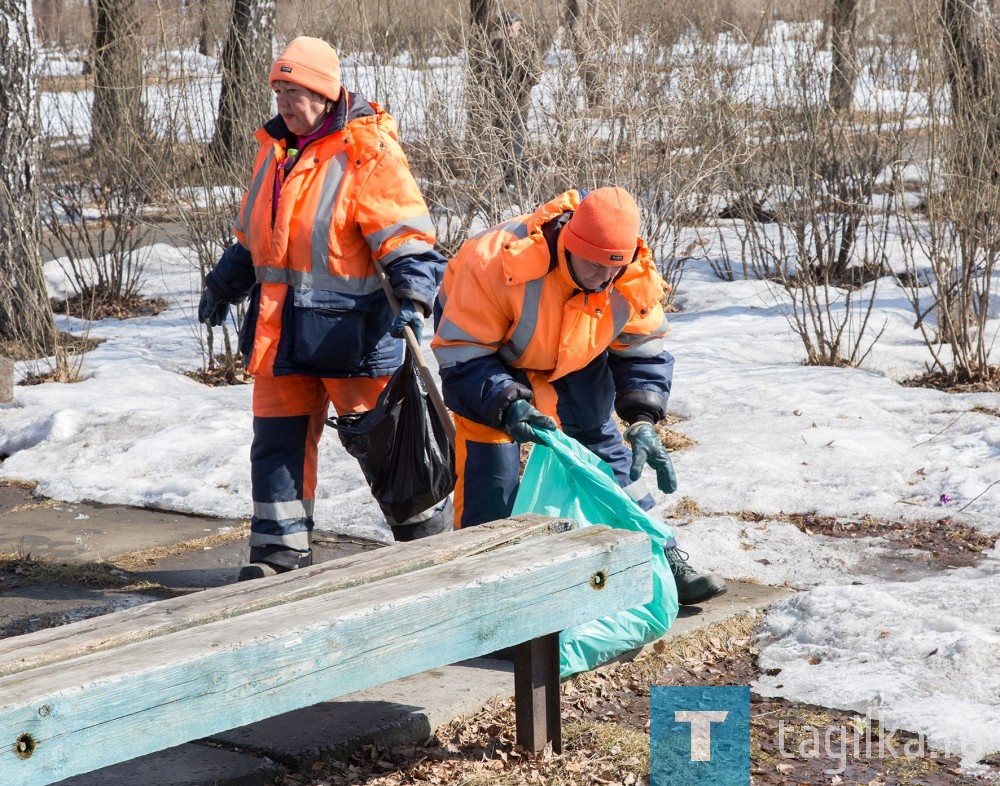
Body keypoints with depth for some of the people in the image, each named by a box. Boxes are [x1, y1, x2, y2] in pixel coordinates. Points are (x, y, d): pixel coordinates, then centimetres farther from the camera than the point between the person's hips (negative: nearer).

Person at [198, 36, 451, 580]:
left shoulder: (367, 153, -12)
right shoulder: (276, 149, 12)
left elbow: (407, 240, -17)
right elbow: (253, 236, 25)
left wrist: (413, 300, -29)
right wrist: (224, 284, 22)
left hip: (352, 328, -7)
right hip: (280, 327, 7)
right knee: (277, 441, 9)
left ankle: (430, 539, 19)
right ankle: (280, 550, 20)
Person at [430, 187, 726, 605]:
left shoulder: (636, 276, -26)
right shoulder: (498, 263, -42)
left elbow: (642, 351, -10)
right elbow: (461, 354, -34)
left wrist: (642, 419, -24)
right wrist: (507, 405, -48)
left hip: (574, 359, 4)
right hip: (487, 347, -4)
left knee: (602, 445, 3)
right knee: (491, 468, -16)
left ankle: (661, 559, 10)